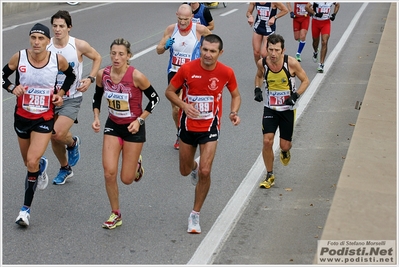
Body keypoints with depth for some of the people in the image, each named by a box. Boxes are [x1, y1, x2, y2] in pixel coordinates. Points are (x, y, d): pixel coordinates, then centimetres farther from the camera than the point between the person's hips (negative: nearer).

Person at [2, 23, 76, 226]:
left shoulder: (58, 60, -12)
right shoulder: (19, 57, -12)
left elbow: (70, 76, 10)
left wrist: (60, 93, -3)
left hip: (44, 118, -2)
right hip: (22, 116, 3)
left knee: (32, 162, -17)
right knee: (28, 162, 18)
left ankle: (26, 208, -2)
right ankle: (42, 165, 57)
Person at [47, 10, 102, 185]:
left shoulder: (79, 45, -12)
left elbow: (97, 58, 7)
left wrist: (90, 79, -6)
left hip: (72, 98, -3)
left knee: (58, 134, -22)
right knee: (53, 138, 11)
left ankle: (73, 143, 15)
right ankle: (65, 169, 37)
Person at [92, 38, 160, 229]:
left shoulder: (136, 76, -21)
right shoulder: (102, 74, -10)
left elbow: (154, 98, -9)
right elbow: (97, 97, 9)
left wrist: (139, 120, -14)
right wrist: (96, 118, -4)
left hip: (133, 128, -3)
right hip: (113, 126, 3)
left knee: (126, 179, 2)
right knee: (109, 172, -8)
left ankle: (136, 164, 40)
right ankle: (115, 215, 11)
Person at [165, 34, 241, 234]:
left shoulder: (226, 72, -11)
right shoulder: (187, 69, -14)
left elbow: (236, 95, 6)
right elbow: (169, 91, -3)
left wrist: (234, 112, -14)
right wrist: (184, 105, -22)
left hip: (210, 127, -1)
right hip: (188, 126, 1)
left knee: (205, 172, -12)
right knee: (185, 171, 15)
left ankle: (195, 215, 6)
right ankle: (195, 166, 55)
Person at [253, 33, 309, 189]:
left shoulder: (291, 63, -19)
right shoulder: (262, 63, -11)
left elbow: (305, 81, -7)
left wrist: (295, 96, -21)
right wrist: (257, 89, -7)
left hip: (287, 109, -1)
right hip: (270, 108, 1)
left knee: (285, 145, 4)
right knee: (267, 141, -10)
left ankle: (285, 152, 45)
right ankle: (269, 175, 9)